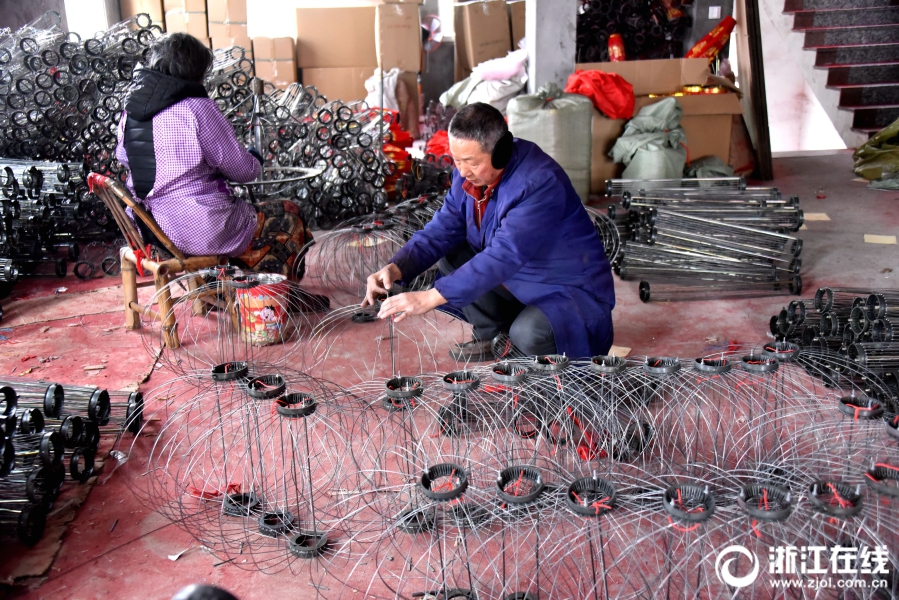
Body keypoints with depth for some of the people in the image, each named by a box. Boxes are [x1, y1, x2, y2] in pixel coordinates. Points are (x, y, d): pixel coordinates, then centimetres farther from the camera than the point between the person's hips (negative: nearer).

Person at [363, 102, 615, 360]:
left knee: (528, 334, -35)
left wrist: (430, 297, -44)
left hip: (571, 289, -7)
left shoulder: (540, 183, -32)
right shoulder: (469, 172, -6)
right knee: (449, 257, -5)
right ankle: (490, 334, 6)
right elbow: (441, 230, -5)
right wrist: (396, 268, -24)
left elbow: (504, 257, -39)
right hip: (514, 279, 8)